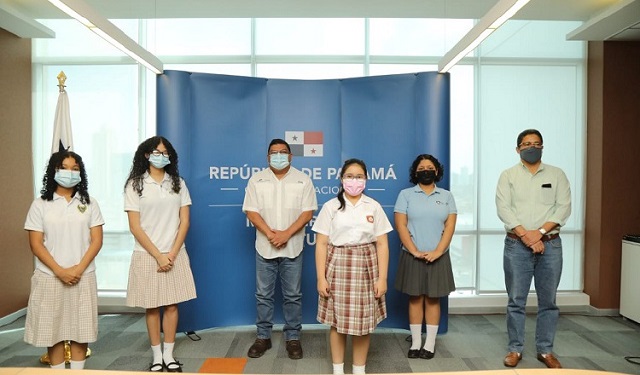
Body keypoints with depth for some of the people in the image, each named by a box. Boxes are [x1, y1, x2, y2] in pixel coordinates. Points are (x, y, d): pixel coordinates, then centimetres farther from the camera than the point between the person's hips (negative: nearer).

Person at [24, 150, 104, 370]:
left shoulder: (89, 203, 4)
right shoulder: (40, 204, 1)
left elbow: (96, 241, -1)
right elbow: (36, 244, -3)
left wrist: (78, 269, -12)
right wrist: (59, 271, -13)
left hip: (83, 277, 1)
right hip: (50, 277, -1)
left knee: (80, 329, 7)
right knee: (53, 329, 5)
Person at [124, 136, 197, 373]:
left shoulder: (178, 184, 6)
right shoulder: (135, 185, -2)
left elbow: (184, 221, 3)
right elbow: (135, 227, -6)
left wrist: (172, 254, -7)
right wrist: (158, 255, -10)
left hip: (175, 255, 2)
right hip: (147, 255, -2)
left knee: (172, 305, 6)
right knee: (151, 306, 6)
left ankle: (169, 355, 18)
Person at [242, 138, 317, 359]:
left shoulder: (303, 180, 0)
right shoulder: (257, 180, 3)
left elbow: (308, 212, -5)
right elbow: (251, 211, -3)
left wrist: (286, 234, -16)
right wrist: (270, 234, -15)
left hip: (293, 247, -1)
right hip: (265, 246, 1)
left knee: (293, 295, 7)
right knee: (263, 294, 9)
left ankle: (293, 338, 20)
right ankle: (263, 337, 23)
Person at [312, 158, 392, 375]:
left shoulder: (374, 207, 4)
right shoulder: (331, 207, 1)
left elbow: (382, 244, 2)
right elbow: (321, 244, -2)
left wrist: (382, 278, -4)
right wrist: (321, 278, -7)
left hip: (366, 267, 1)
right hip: (337, 267, -1)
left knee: (363, 322, 6)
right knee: (337, 321, 5)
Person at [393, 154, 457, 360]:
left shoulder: (446, 196, 7)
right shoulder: (406, 195, 2)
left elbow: (450, 226, 0)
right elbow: (400, 225, -5)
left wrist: (437, 252, -11)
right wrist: (415, 251, -13)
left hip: (438, 257, 1)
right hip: (413, 256, -1)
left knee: (433, 299, 7)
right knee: (415, 298, 5)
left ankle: (430, 343, 15)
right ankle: (416, 342, 14)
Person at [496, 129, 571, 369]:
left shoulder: (557, 174, 8)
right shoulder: (508, 176, 5)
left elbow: (564, 207, -2)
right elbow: (503, 209, -5)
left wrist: (540, 232, -14)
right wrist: (525, 235, -15)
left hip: (550, 244, 1)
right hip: (516, 245, -1)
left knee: (548, 301, 8)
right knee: (516, 301, 4)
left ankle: (545, 350, 21)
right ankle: (515, 349, 16)